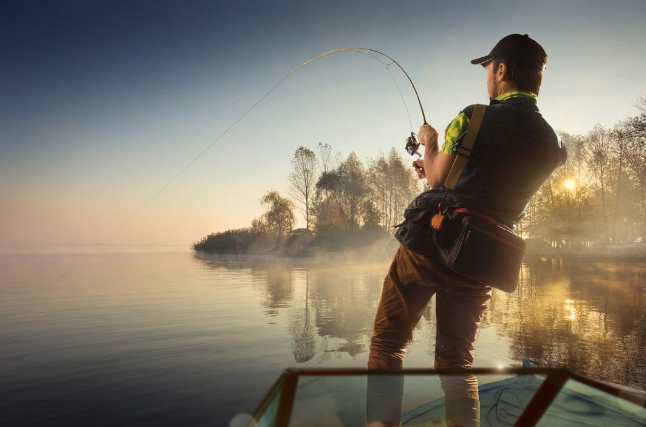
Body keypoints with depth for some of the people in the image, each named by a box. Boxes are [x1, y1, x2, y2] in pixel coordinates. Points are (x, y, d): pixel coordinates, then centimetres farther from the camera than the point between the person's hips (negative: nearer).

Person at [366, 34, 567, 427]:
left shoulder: (475, 118, -9)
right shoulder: (553, 145, 7)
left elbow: (437, 180, 0)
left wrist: (429, 144, 19)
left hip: (430, 243, -5)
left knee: (388, 341, 9)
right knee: (457, 360, 16)